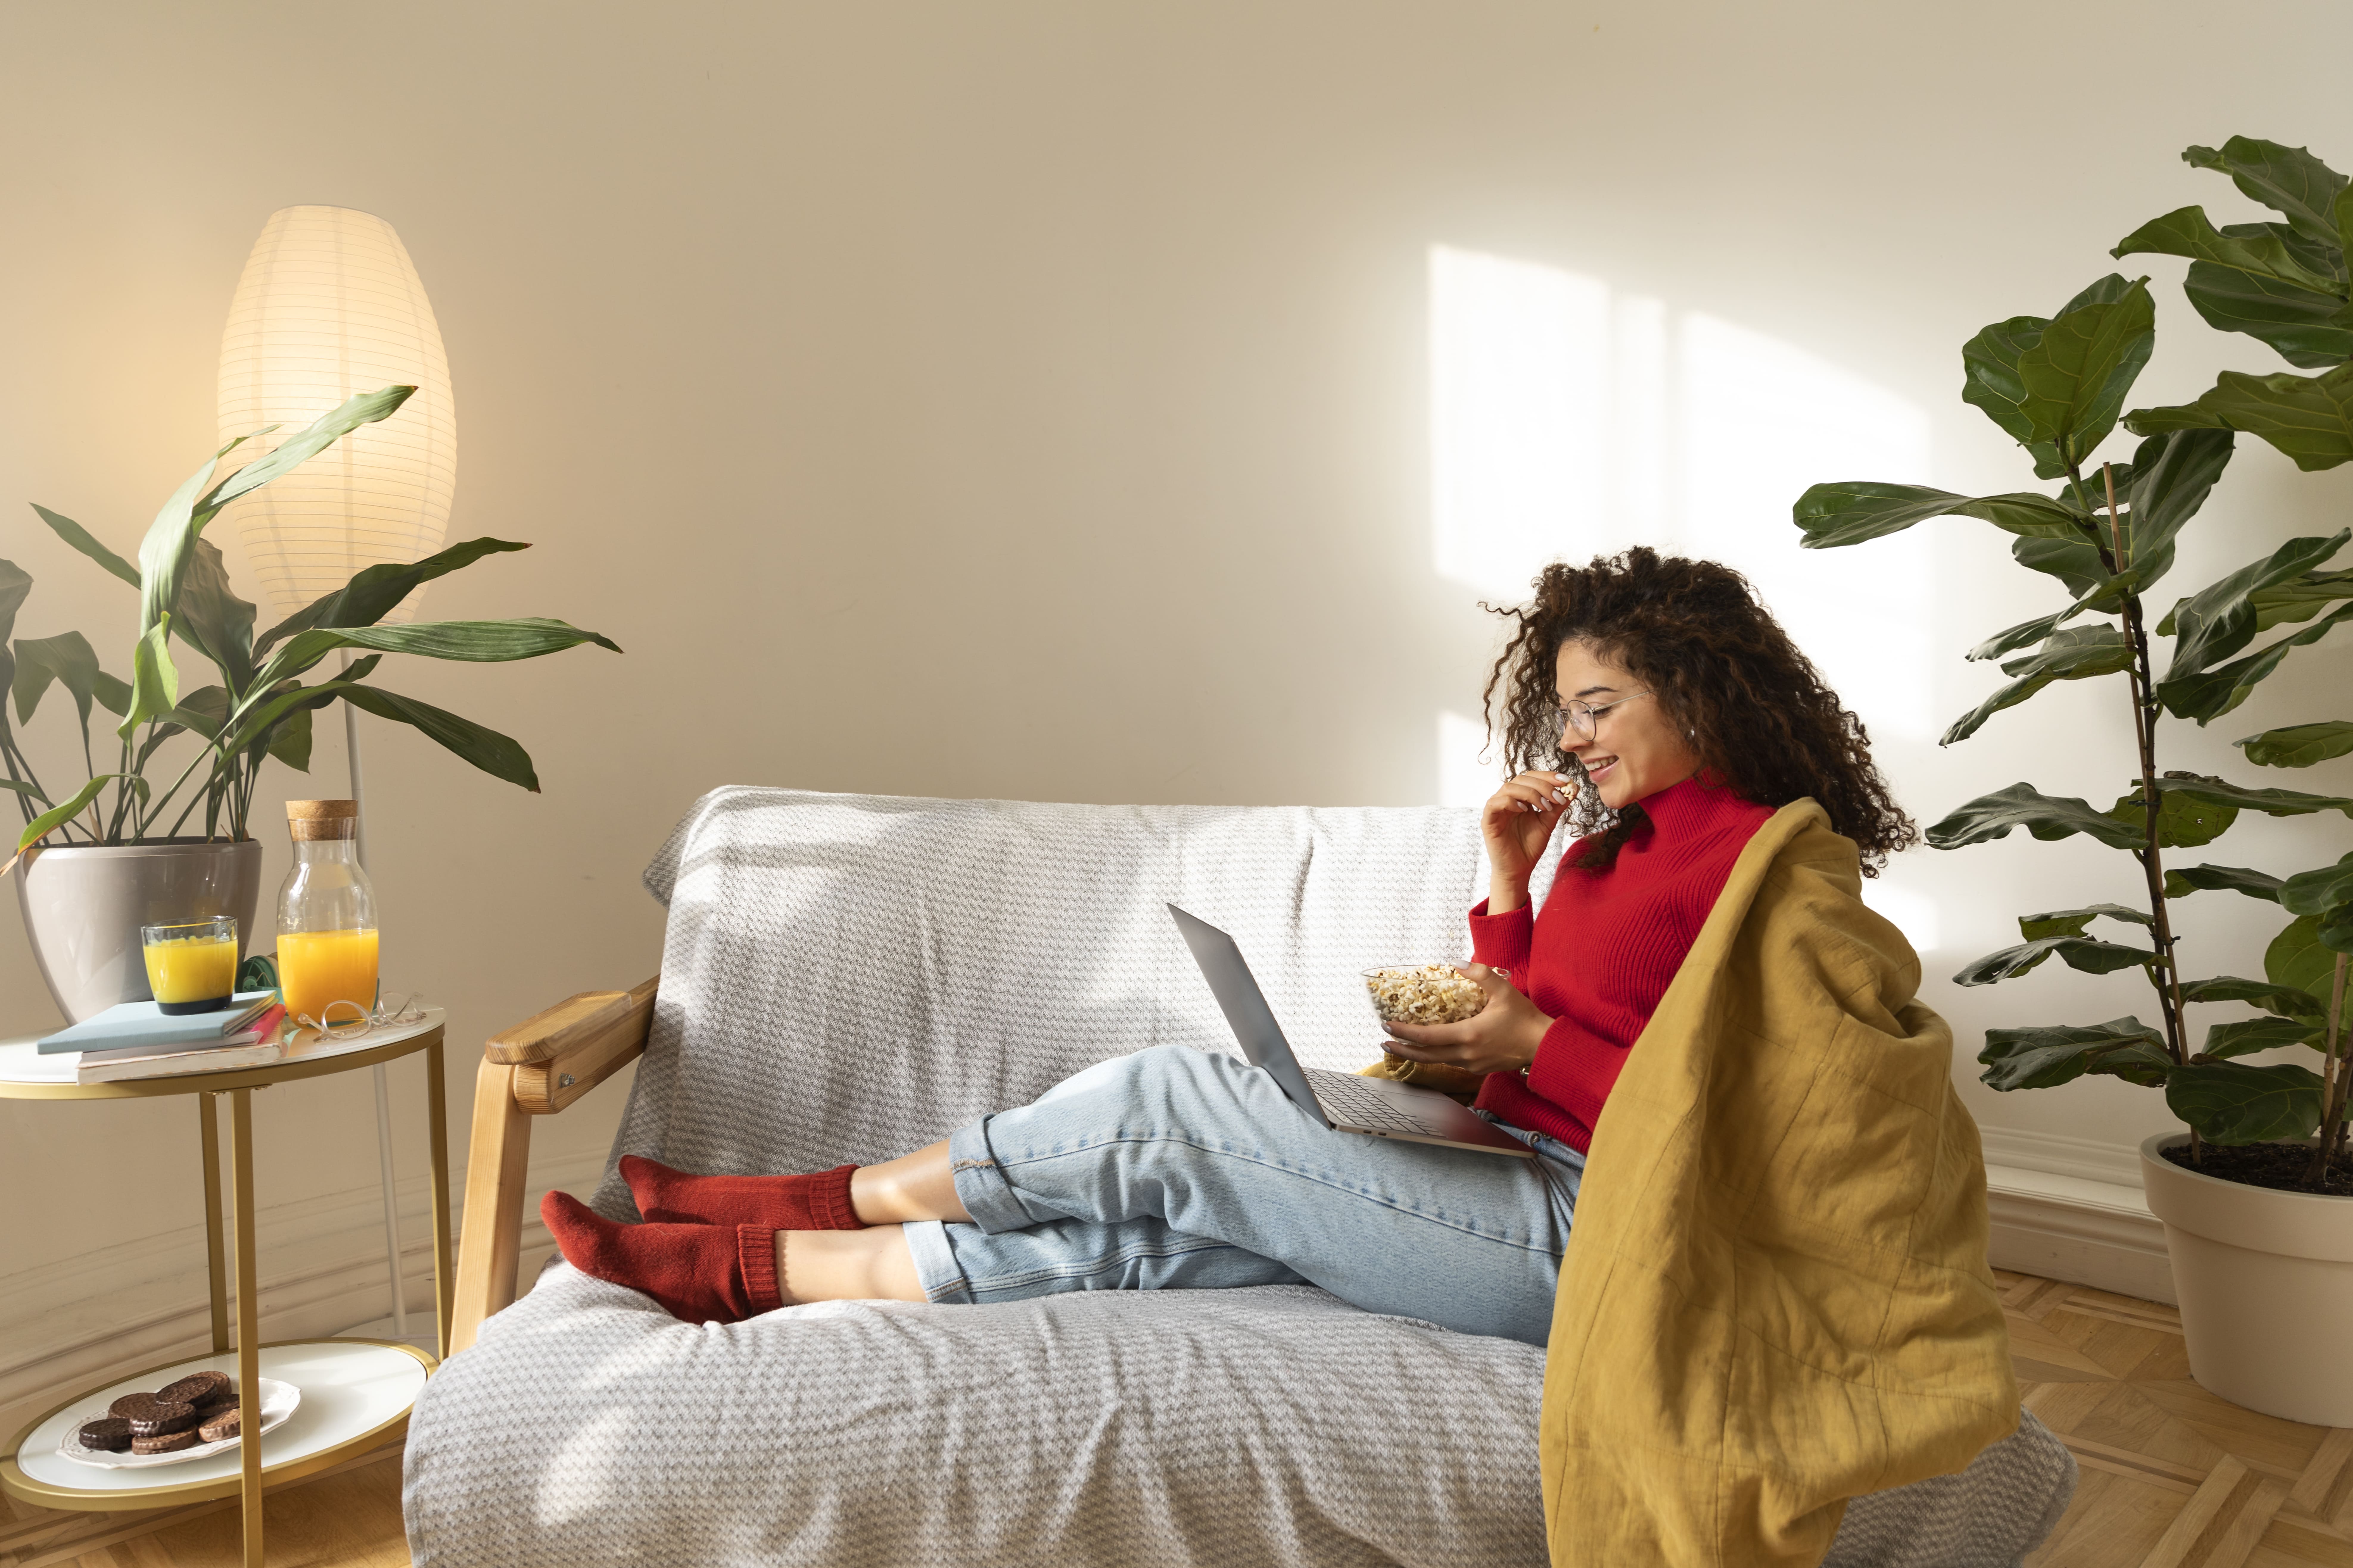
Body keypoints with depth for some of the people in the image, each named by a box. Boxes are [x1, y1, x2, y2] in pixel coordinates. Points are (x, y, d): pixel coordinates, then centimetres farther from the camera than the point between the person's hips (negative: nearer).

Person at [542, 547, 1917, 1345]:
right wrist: (1510, 886, 6)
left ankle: (783, 1227, -1)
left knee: (1171, 1105, -14)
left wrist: (1535, 1040, -17)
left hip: (1581, 1232, -7)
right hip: (1511, 1188, 7)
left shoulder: (1768, 859, -8)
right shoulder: (1617, 841, 18)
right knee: (1137, 1221, -6)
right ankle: (757, 1263, 2)